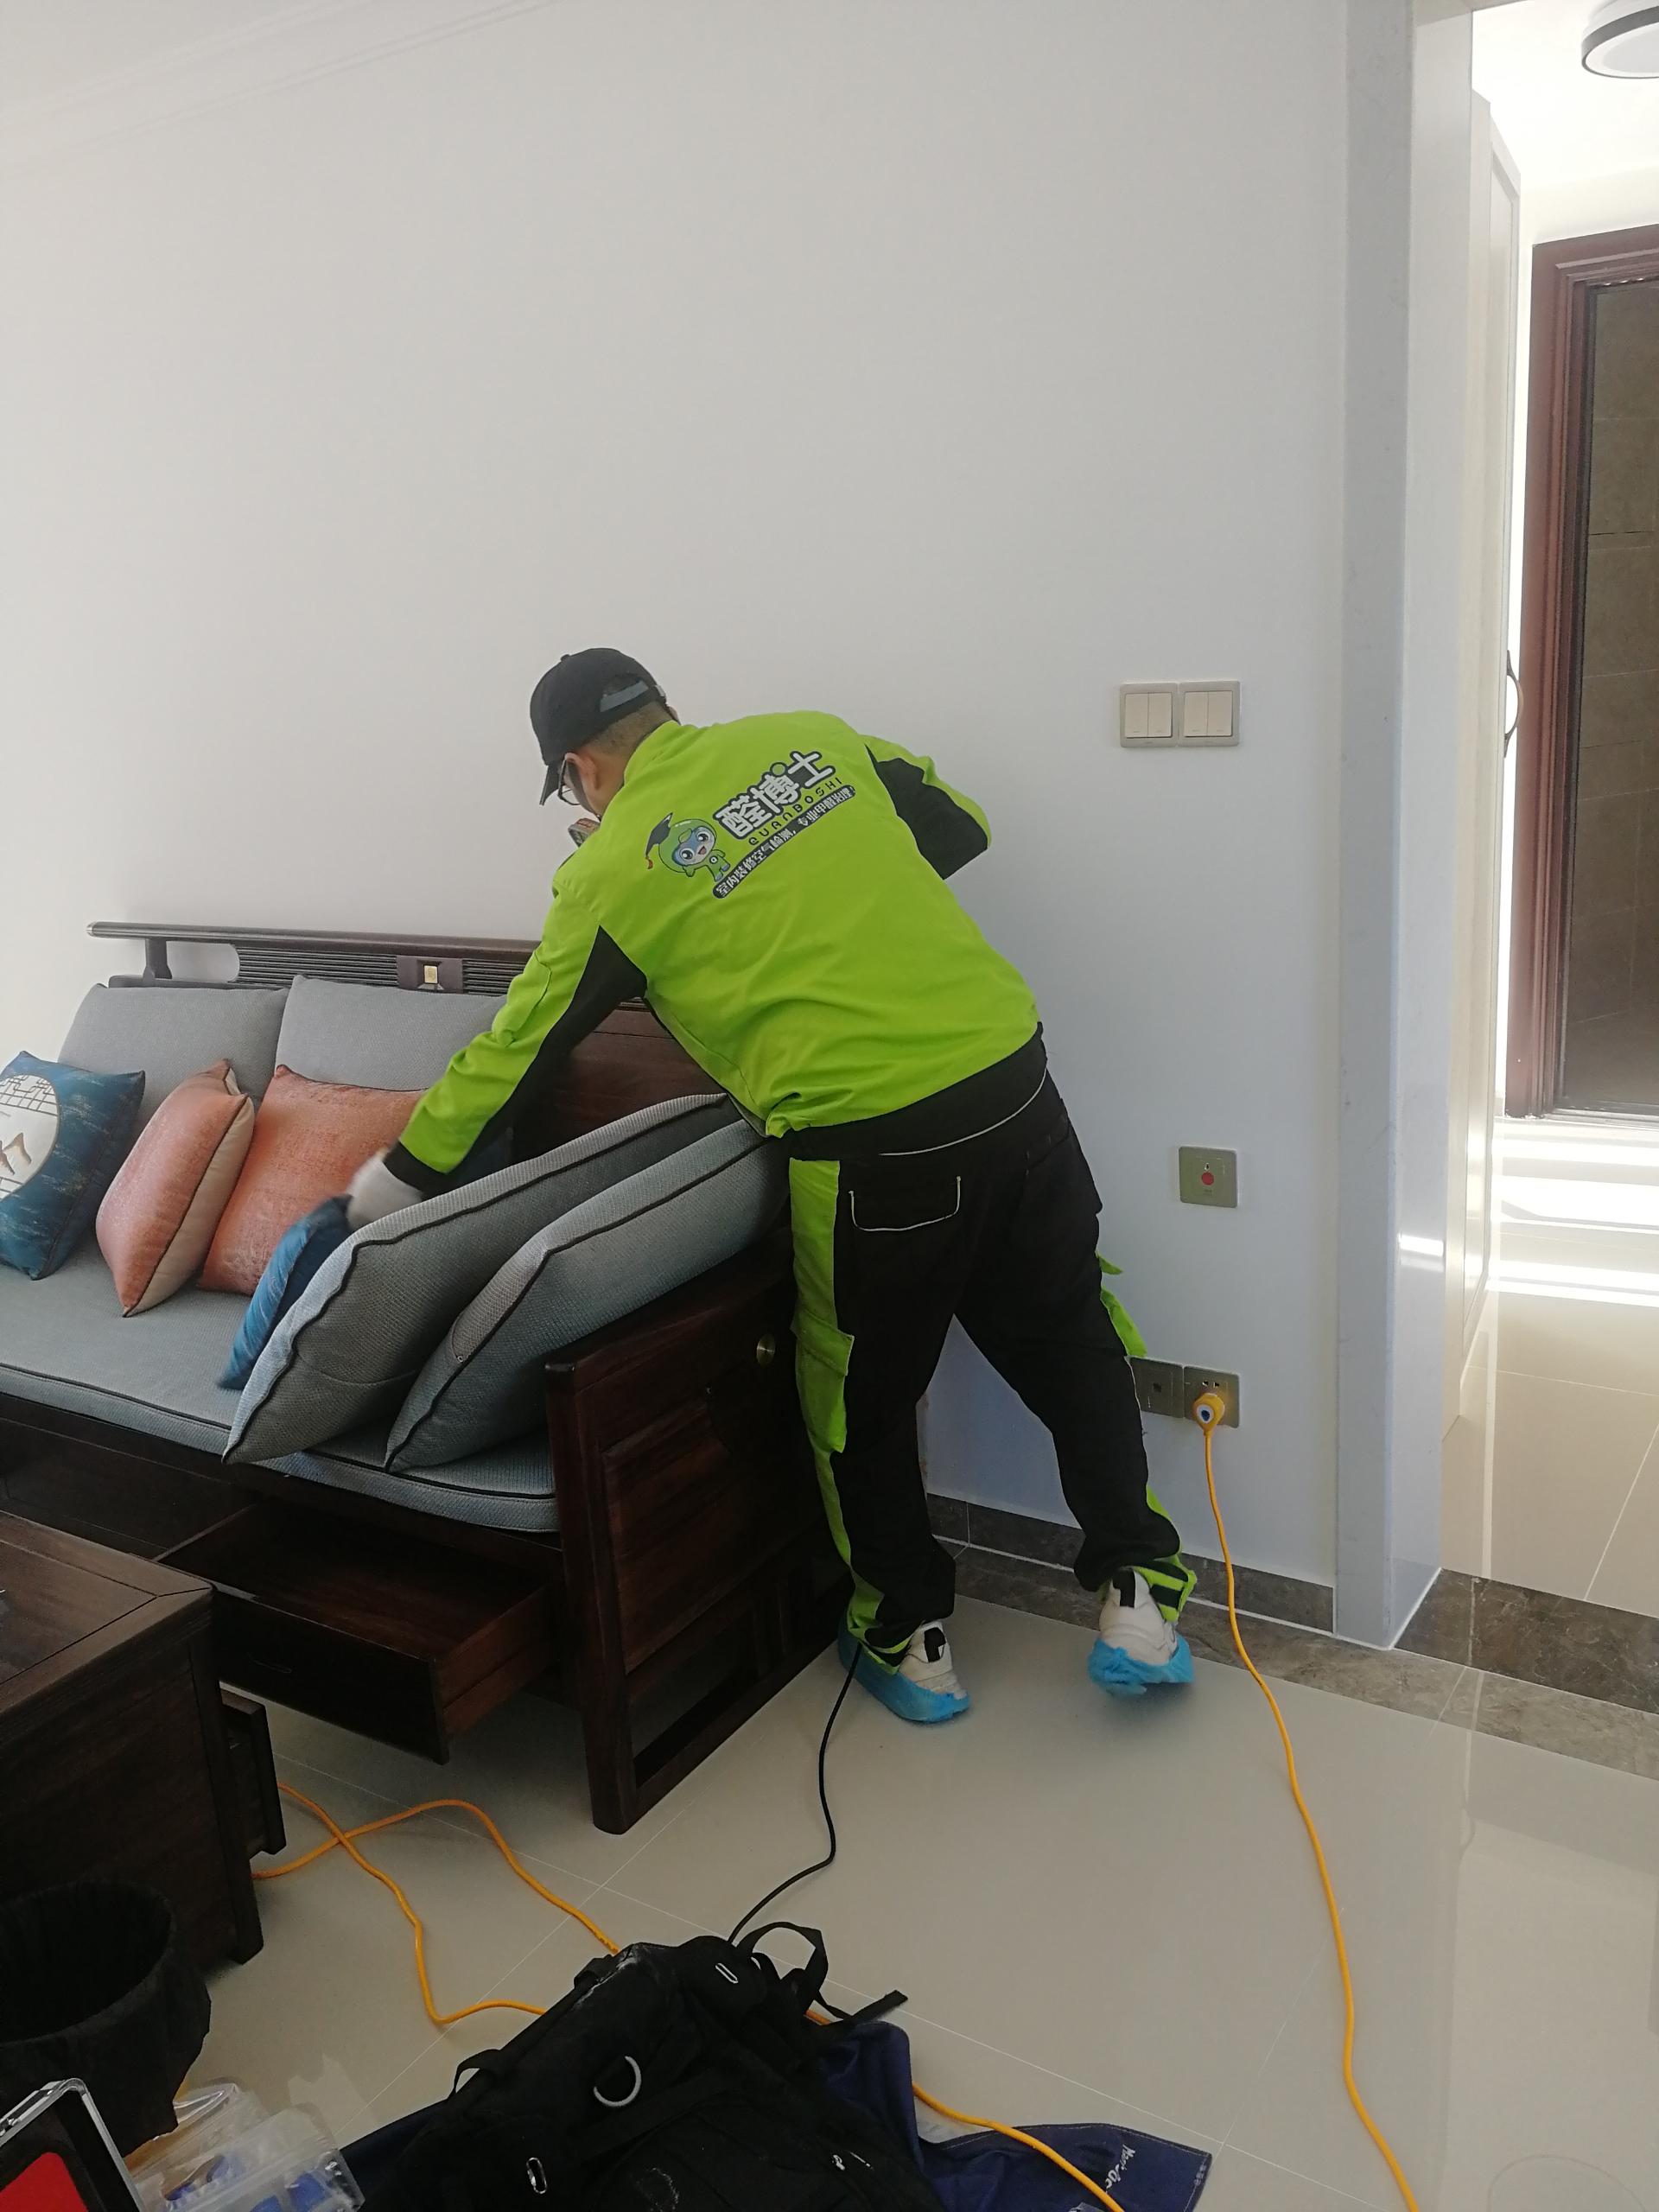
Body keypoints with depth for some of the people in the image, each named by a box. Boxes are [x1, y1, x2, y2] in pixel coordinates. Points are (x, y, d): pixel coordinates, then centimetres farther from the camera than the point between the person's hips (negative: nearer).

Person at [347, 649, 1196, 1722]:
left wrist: (403, 1173, 20)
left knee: (864, 1398, 18)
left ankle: (913, 1639, 32)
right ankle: (1139, 1596, 26)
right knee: (1070, 1348, 21)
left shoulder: (614, 870, 1)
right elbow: (963, 826, 19)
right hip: (1014, 1076, 5)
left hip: (874, 1148, -4)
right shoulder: (813, 736, 12)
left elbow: (519, 1049, 8)